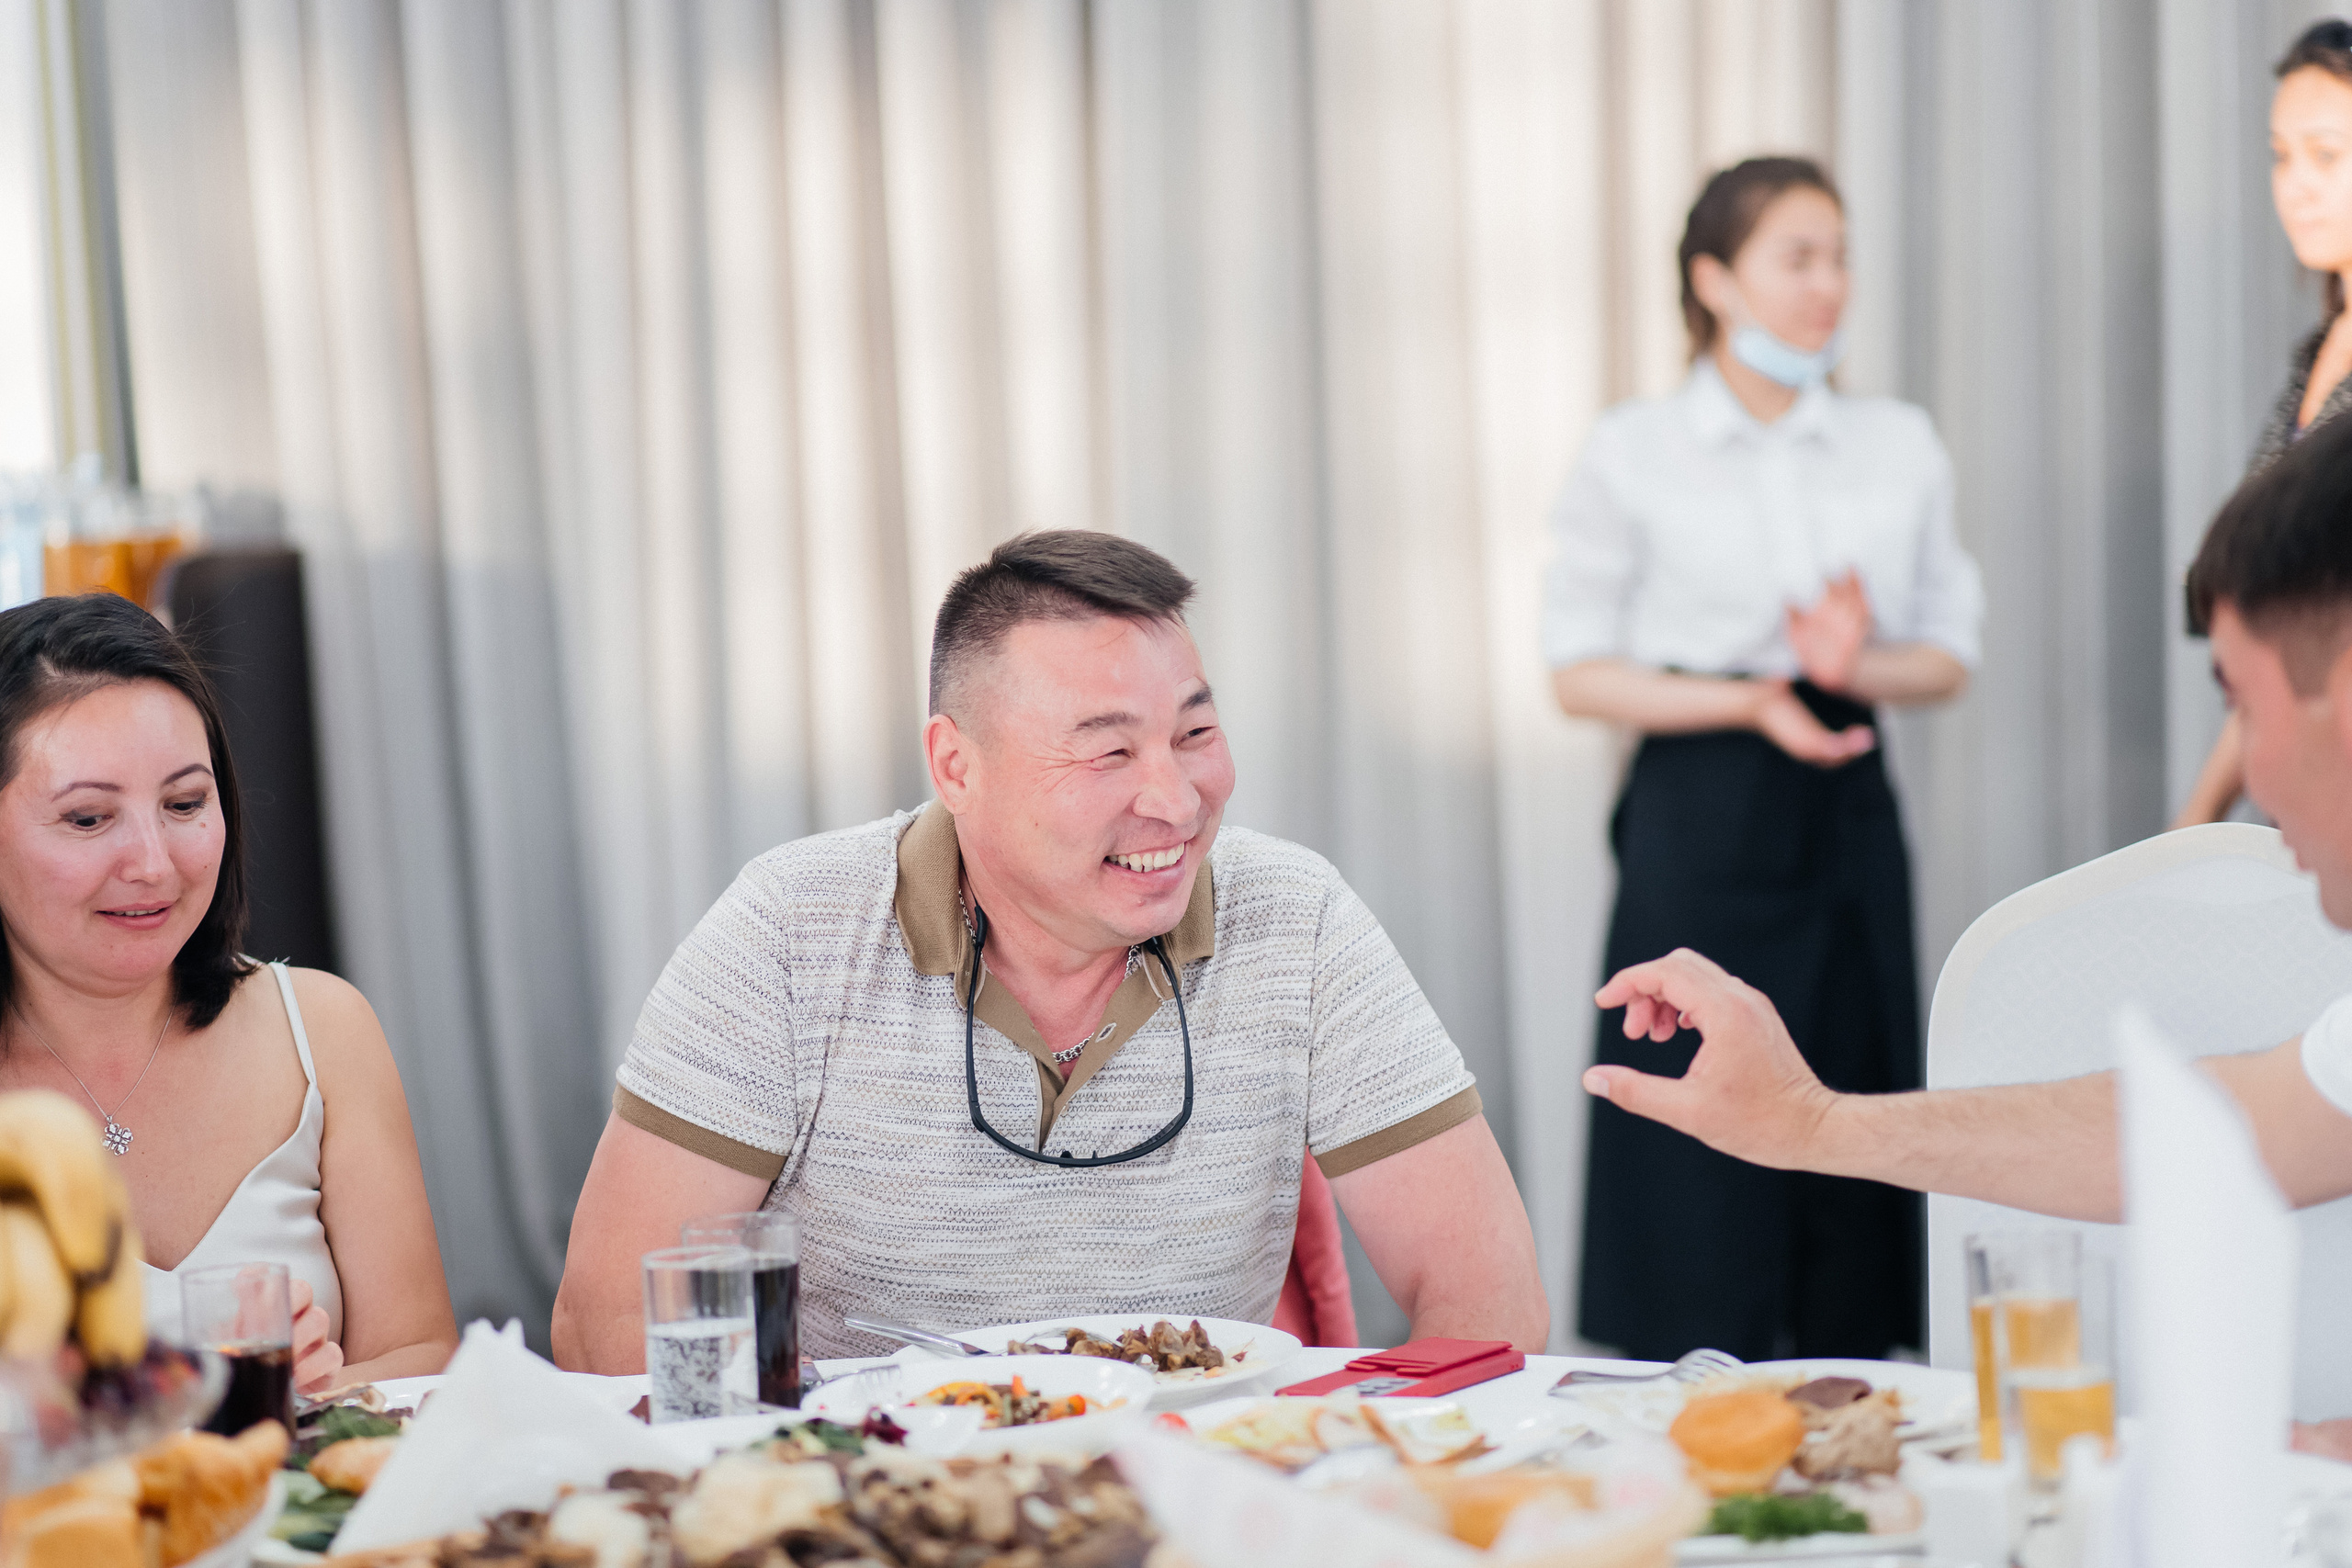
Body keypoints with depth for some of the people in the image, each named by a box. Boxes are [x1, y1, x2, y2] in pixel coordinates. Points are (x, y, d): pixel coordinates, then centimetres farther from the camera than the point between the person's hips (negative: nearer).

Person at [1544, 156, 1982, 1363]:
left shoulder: (1900, 446, 9)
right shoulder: (1632, 454, 0)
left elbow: (1949, 657, 10)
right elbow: (1579, 672, -1)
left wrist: (1855, 664, -11)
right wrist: (1745, 701, -14)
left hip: (1848, 817, 3)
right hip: (1701, 821, -3)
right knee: (1699, 1164, -3)